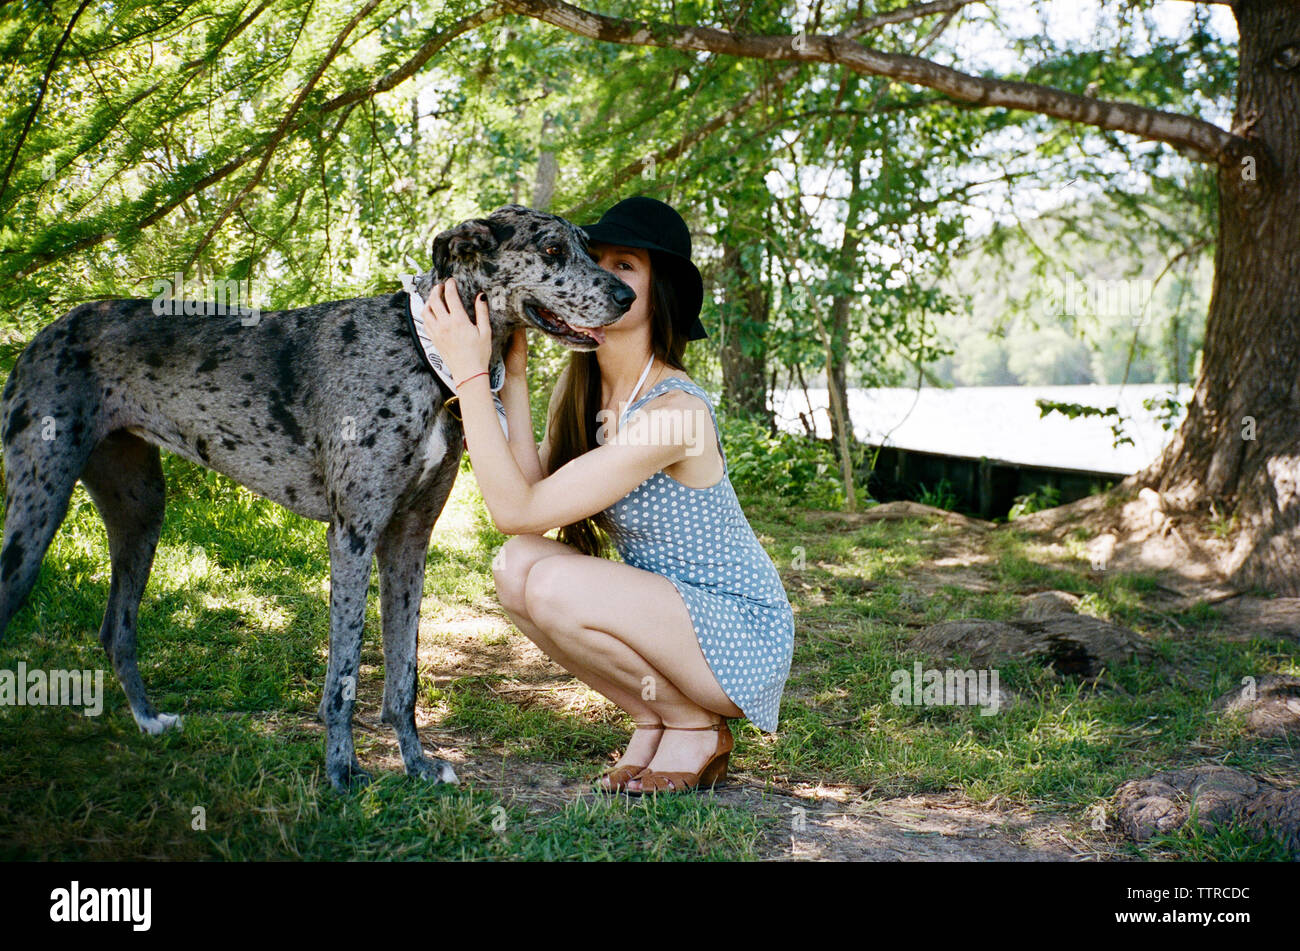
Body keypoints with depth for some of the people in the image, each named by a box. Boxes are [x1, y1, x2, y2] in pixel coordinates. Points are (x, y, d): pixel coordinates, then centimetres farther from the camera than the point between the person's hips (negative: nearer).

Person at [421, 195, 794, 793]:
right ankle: (653, 720, 4)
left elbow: (517, 512, -27)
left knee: (556, 585, -27)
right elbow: (530, 496, -11)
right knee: (516, 566, -13)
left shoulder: (674, 411, -27)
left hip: (742, 636, -8)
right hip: (664, 615, 8)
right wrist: (514, 375, -10)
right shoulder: (576, 384, 0)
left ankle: (697, 727, -3)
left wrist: (470, 374, -28)